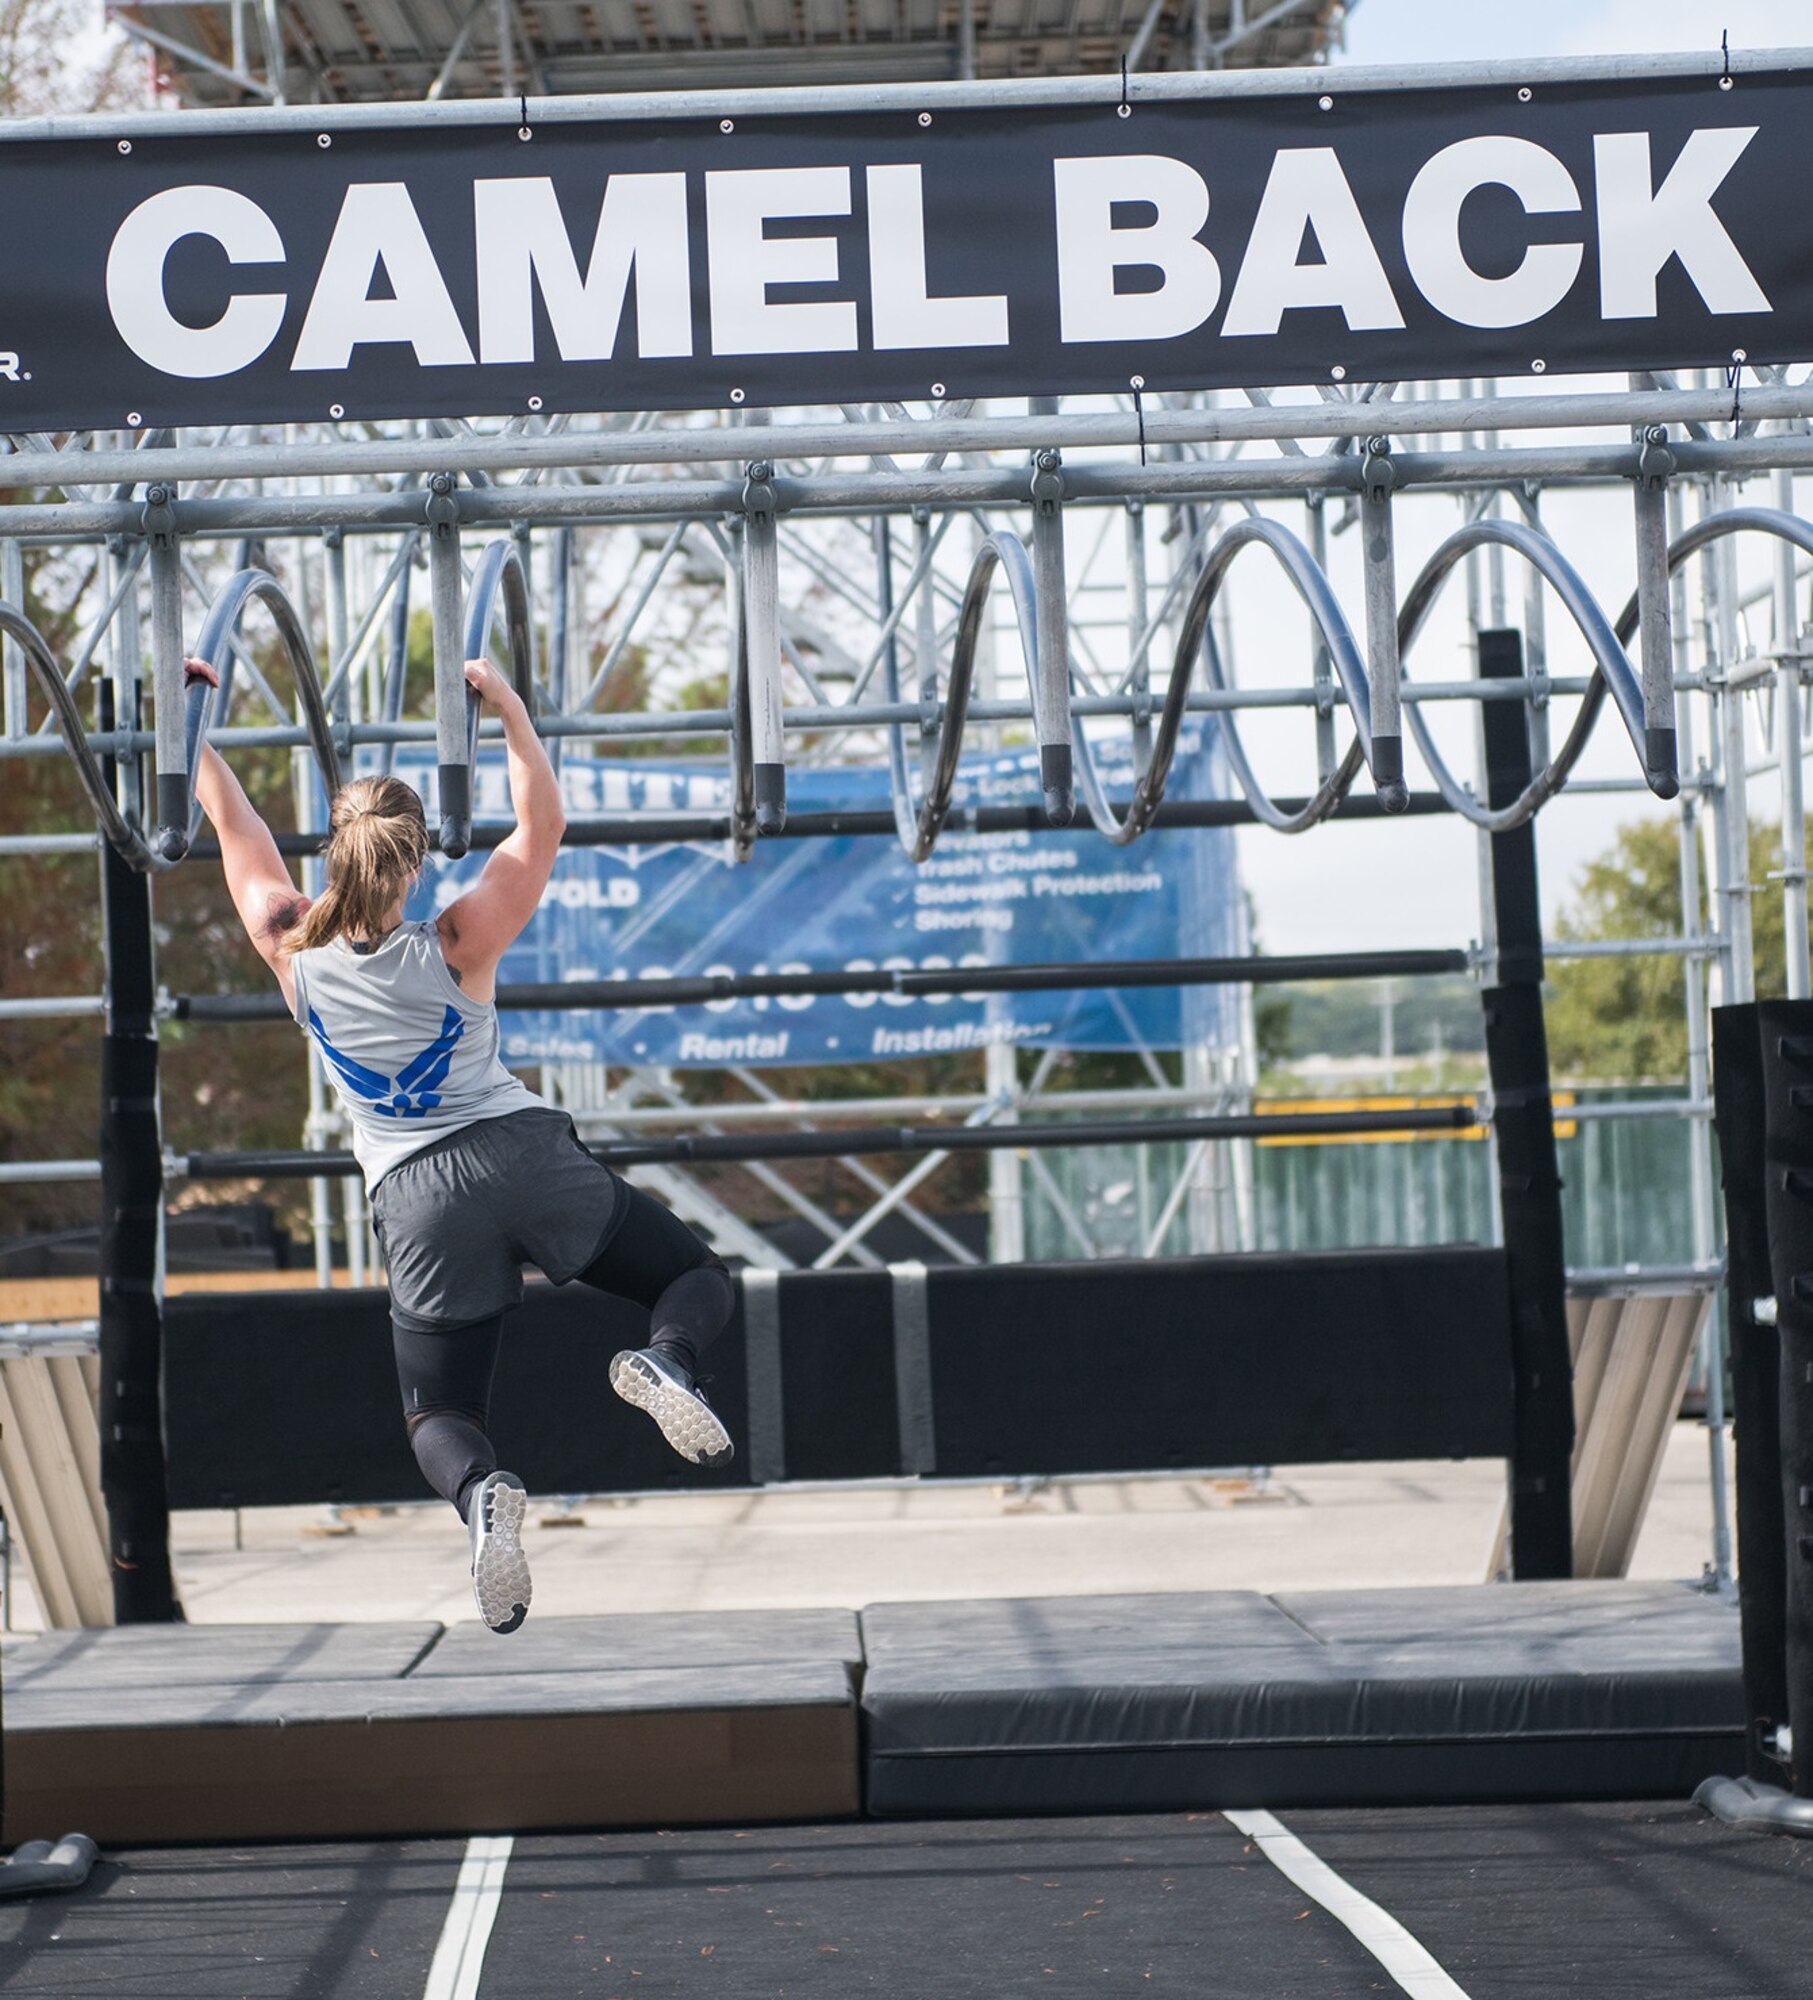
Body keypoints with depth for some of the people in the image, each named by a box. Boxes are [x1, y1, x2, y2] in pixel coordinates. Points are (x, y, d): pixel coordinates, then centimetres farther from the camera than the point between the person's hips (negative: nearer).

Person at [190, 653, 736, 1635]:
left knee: (438, 1418, 10)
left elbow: (236, 826, 11)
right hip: (522, 1152, -1)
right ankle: (666, 1363, -23)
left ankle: (480, 1491, -28)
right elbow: (541, 828, 2)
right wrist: (510, 709, 0)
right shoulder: (458, 946, -7)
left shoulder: (292, 952, -2)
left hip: (417, 1196, 1)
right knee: (698, 1278, 14)